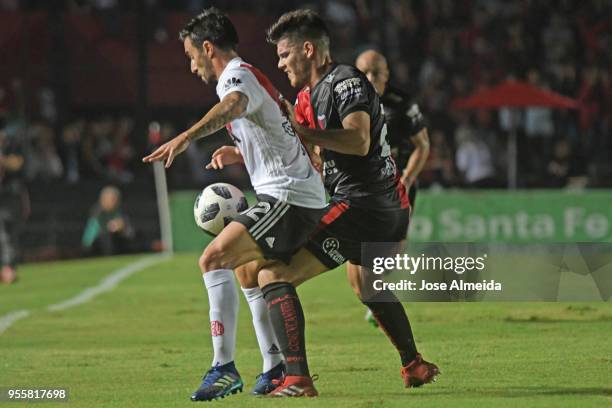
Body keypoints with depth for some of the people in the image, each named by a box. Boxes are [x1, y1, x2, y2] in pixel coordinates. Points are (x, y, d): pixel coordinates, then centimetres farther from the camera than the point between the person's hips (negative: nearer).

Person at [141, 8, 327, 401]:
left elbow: (233, 105, -36)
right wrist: (239, 153, 26)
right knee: (248, 273, 27)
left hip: (288, 197, -11)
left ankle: (225, 367, -26)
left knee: (214, 259, -21)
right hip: (302, 197, 11)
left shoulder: (238, 76, -8)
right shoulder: (251, 78, 23)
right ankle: (277, 367, 31)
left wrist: (185, 138, -49)